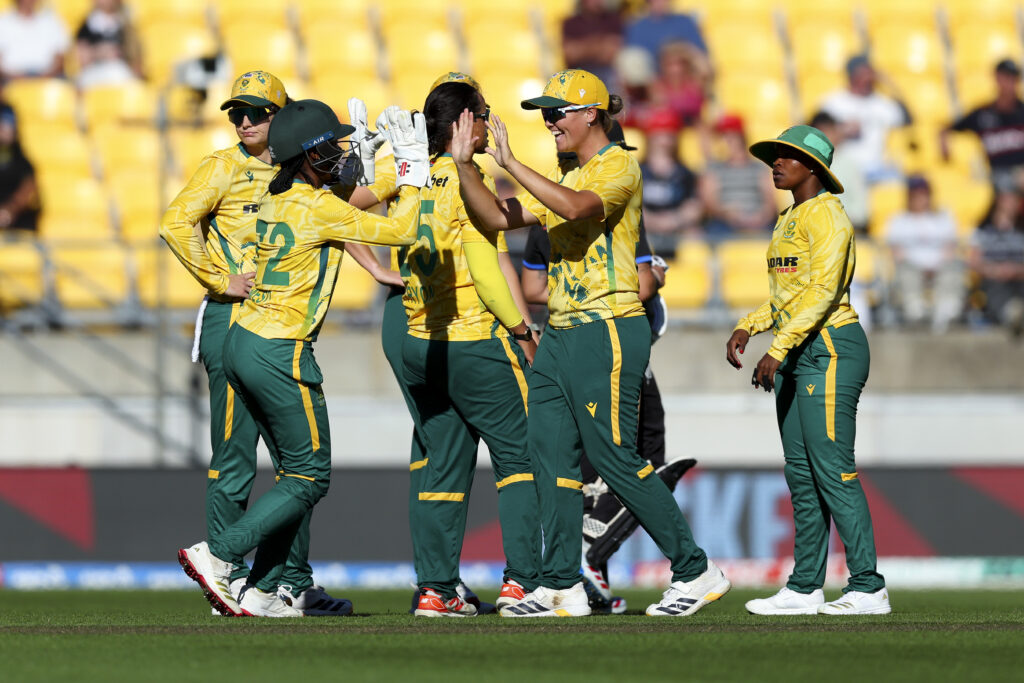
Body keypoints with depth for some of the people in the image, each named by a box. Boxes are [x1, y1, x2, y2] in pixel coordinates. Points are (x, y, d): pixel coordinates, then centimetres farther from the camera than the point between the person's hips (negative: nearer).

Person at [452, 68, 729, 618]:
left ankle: (696, 571, -2)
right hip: (559, 336, 9)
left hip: (606, 330, -9)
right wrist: (464, 165, 4)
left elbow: (576, 208, -27)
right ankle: (562, 587, 5)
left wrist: (511, 163, -24)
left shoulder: (618, 166, -7)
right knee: (550, 454, 3)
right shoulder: (566, 180, 21)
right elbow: (497, 218, 16)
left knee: (614, 457, -10)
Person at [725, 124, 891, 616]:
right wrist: (747, 328, 11)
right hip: (796, 354, 10)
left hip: (830, 349, -10)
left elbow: (823, 291, -21)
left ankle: (869, 588, -9)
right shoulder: (789, 220, 18)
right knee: (801, 474, 8)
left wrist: (778, 349, -26)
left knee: (833, 472, -11)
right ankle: (805, 588, 10)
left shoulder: (826, 216, -11)